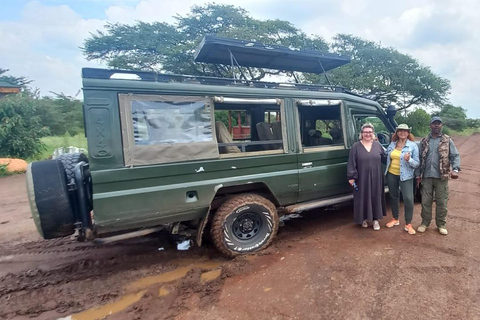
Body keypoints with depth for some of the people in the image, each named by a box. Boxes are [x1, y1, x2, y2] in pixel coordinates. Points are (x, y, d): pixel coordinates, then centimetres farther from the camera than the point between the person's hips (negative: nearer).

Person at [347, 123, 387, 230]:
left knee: (376, 197, 9)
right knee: (363, 198, 6)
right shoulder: (356, 146, -5)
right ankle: (364, 218, 23)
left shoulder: (377, 145, 5)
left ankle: (376, 219, 23)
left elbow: (385, 158, 13)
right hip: (362, 178, -2)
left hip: (376, 178, 3)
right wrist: (351, 177, -11)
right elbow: (351, 163, -8)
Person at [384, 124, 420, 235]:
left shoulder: (413, 145, -7)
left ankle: (408, 224, 7)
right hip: (391, 174, 4)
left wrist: (409, 160, -27)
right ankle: (395, 219, 31)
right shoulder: (392, 144, 5)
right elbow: (387, 156, 16)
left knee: (408, 199, -8)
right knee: (393, 197, 14)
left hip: (405, 176, -4)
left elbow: (417, 163, -7)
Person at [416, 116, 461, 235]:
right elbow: (420, 159, 9)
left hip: (442, 177, -1)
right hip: (426, 176, 1)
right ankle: (425, 223, 22)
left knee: (441, 202, 7)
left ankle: (441, 224, 23)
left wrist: (455, 169, -19)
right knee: (425, 202, 8)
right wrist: (418, 174, 7)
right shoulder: (424, 141, 7)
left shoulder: (447, 140, 3)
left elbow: (455, 156, -2)